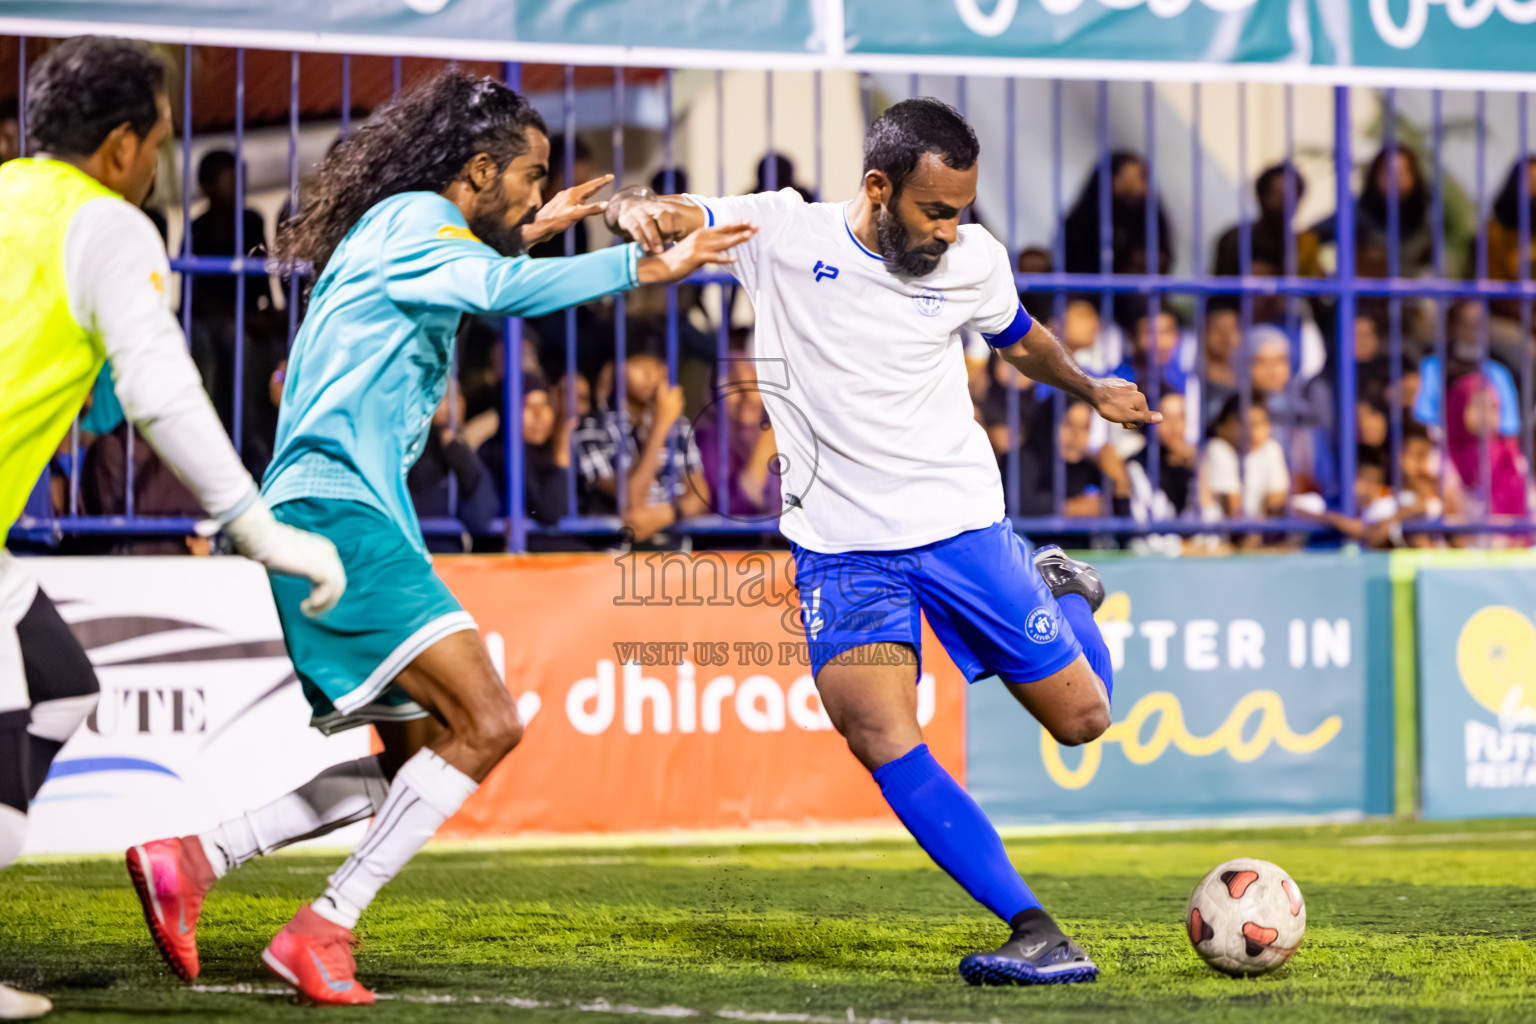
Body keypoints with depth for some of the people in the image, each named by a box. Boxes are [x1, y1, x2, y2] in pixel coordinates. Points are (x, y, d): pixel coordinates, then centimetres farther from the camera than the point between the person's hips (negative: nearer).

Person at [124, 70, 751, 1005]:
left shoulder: (402, 229, 22)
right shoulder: (413, 218, -7)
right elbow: (511, 291, -28)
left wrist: (525, 234, 51)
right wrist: (653, 264, -31)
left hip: (357, 515, 11)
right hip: (335, 508, -11)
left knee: (419, 760, 14)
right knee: (487, 723, -18)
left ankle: (194, 858, 12)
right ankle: (323, 930, -14)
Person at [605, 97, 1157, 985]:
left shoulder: (975, 260, -2)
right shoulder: (783, 232, -9)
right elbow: (658, 215, -8)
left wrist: (1091, 391, 21)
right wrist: (636, 209, -30)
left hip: (963, 521, 2)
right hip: (842, 545, -1)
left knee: (1081, 719, 5)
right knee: (884, 741, -21)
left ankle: (1062, 590, 39)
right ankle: (1037, 935, -18)